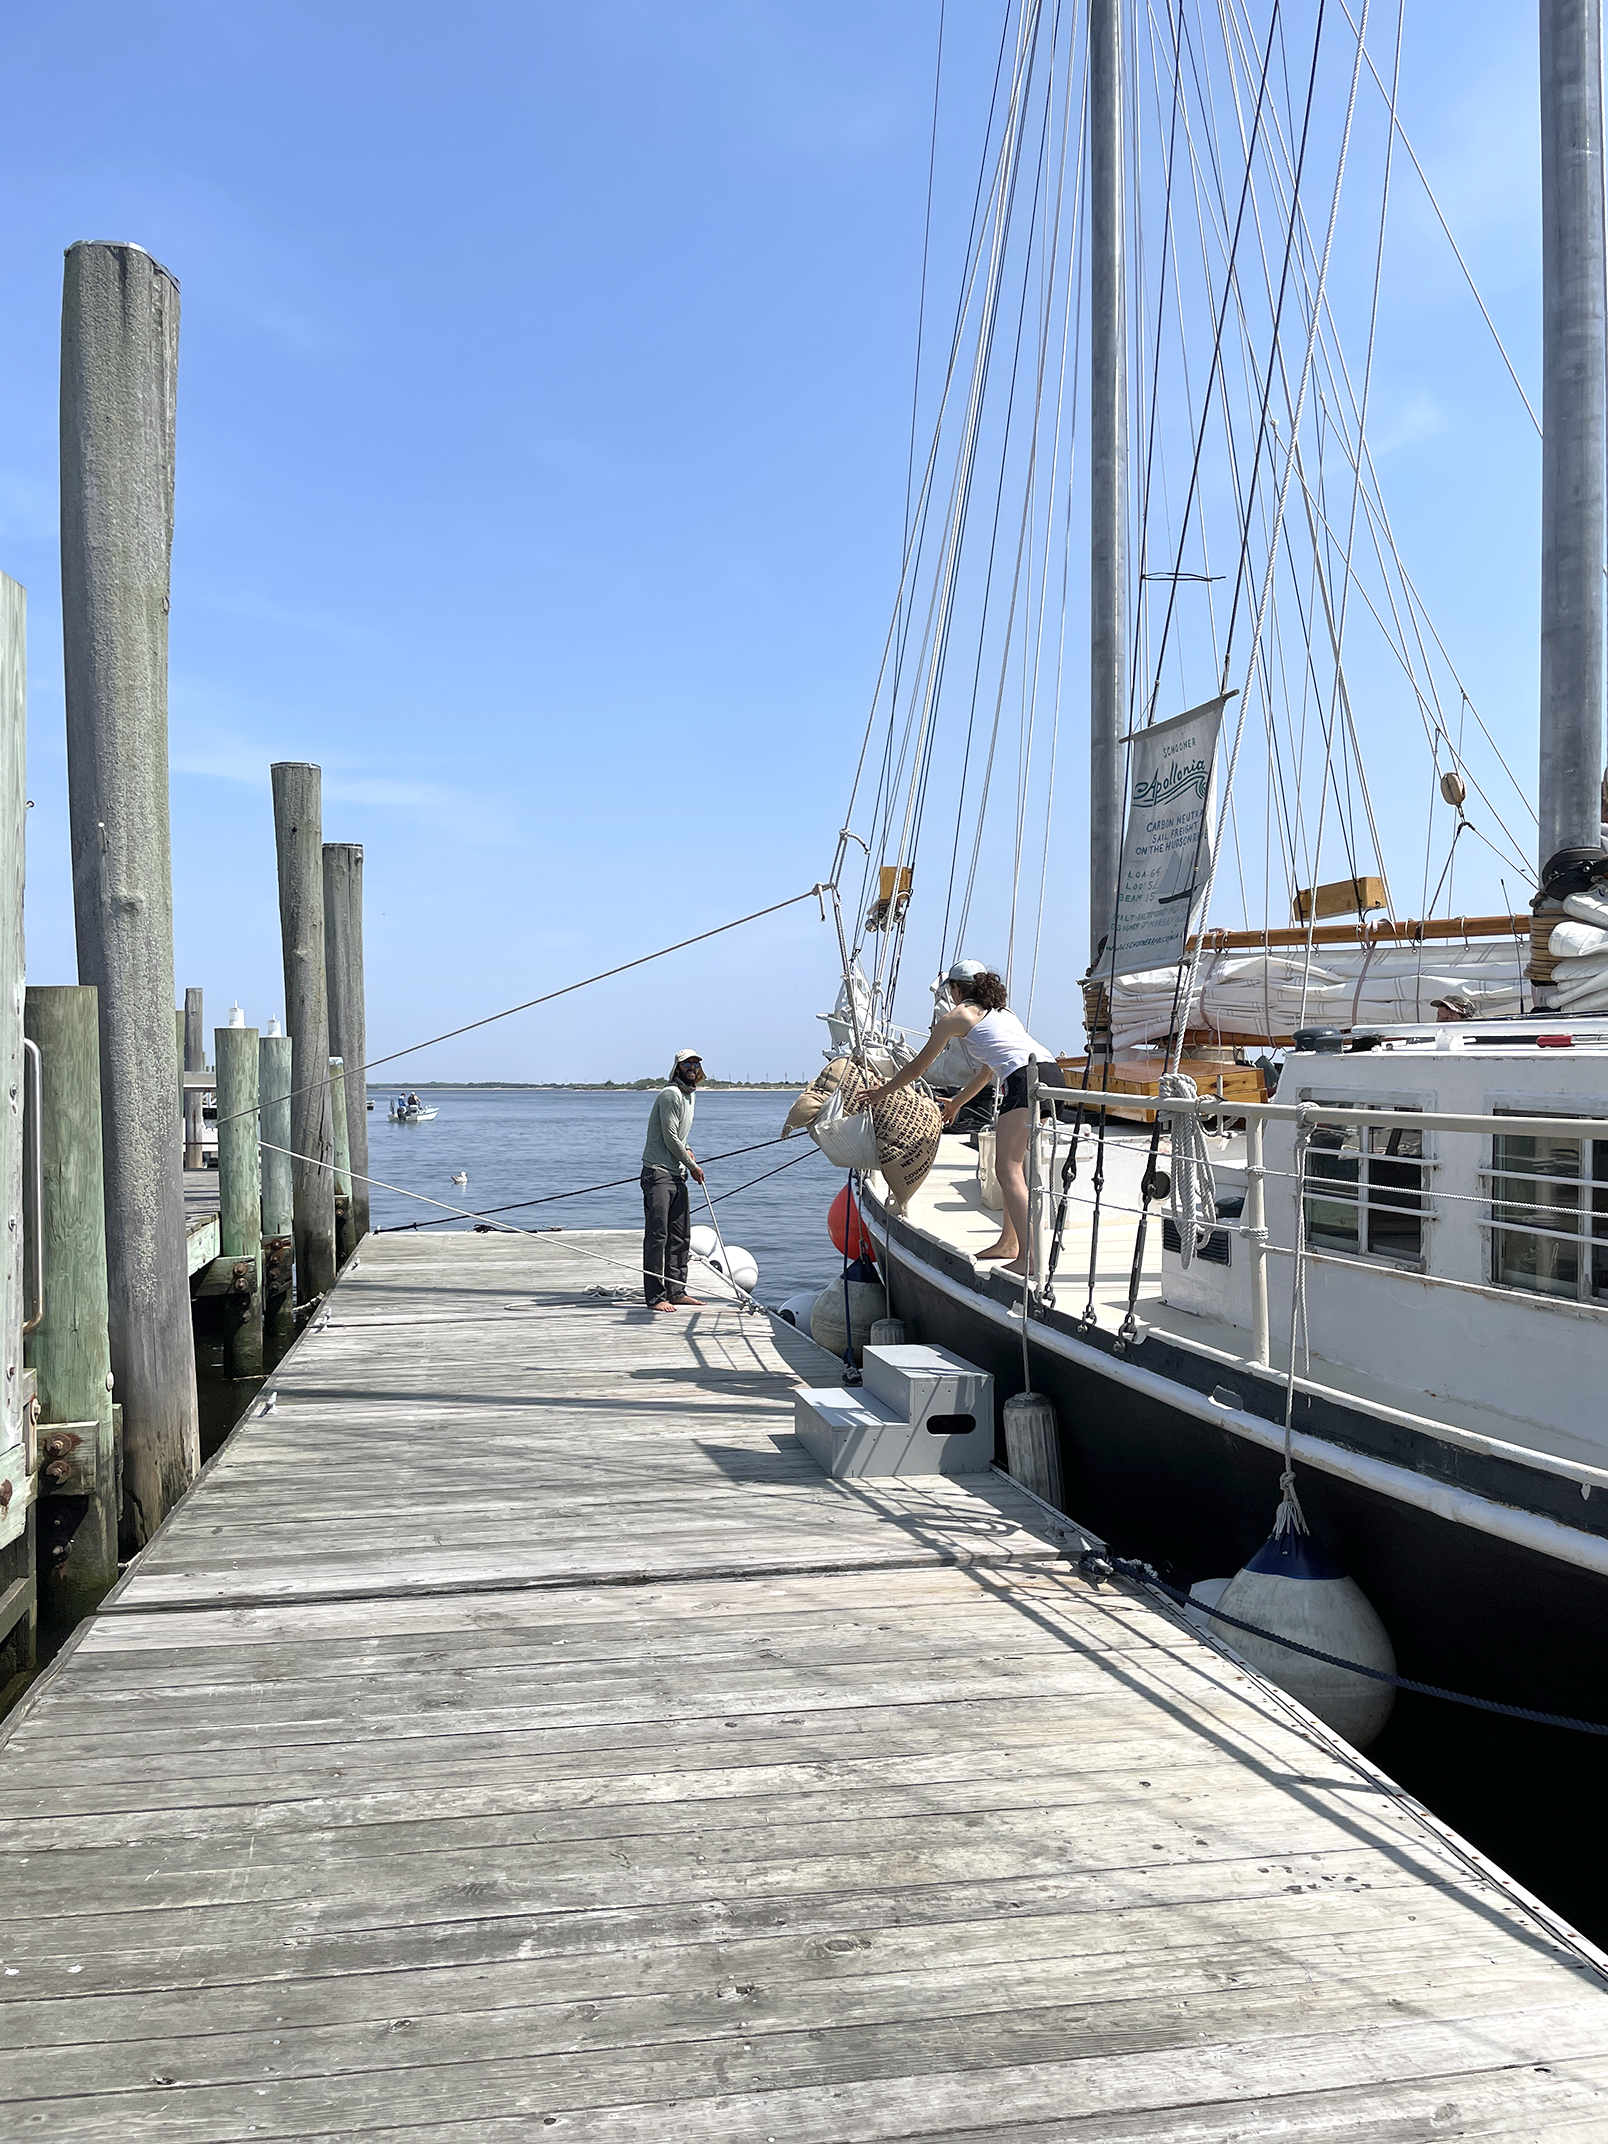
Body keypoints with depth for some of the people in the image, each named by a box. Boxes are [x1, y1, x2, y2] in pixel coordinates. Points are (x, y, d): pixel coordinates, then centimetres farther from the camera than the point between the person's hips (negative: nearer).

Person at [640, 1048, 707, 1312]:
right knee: (657, 1236, -10)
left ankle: (676, 1292, 19)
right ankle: (655, 1297, -9)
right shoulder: (670, 1094, -12)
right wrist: (693, 1167, -5)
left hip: (677, 1175, 10)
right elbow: (669, 1138, -14)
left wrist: (686, 1150, 10)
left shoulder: (689, 1096, 18)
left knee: (681, 1236, 11)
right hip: (658, 1173, -10)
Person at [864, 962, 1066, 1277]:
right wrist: (957, 1102, 53)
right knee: (1013, 1163, 19)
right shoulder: (1001, 1011, 32)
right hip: (1053, 1073, 9)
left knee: (1008, 1170, -10)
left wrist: (882, 1091, 33)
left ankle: (1027, 1256, -19)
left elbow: (917, 1067, 18)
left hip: (1026, 1080, -9)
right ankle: (1009, 1241, 25)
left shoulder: (954, 1017, 10)